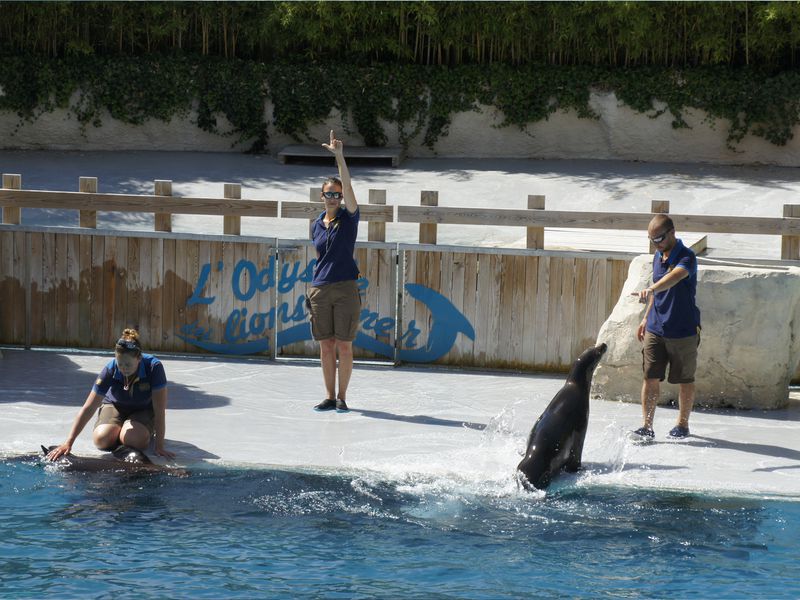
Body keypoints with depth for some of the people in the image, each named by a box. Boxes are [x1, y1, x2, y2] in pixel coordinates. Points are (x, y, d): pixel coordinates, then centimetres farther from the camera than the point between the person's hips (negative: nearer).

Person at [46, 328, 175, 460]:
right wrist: (68, 443, -31)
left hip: (144, 409, -1)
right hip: (115, 406, 1)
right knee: (102, 439, -27)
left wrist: (159, 446, -33)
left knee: (136, 439, -32)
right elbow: (88, 408, -27)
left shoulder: (154, 367, -33)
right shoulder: (110, 370, -28)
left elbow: (159, 410, -29)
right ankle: (120, 429, 8)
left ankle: (149, 430, 5)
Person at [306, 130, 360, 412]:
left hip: (345, 288, -4)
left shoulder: (349, 217, 1)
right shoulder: (317, 226, 13)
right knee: (326, 347, 5)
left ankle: (342, 396, 5)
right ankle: (329, 396, 11)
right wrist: (312, 288, 14)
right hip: (320, 290, 4)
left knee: (344, 346, -2)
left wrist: (339, 156, -22)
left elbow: (348, 186, -14)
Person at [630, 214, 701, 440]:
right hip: (655, 329, 6)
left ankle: (682, 424, 23)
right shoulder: (658, 257, 9)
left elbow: (674, 277, -37)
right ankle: (647, 426, -2)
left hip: (683, 330, -6)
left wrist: (650, 290, -53)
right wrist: (647, 318, 21)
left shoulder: (686, 257, -16)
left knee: (685, 380, 7)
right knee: (650, 377, -2)